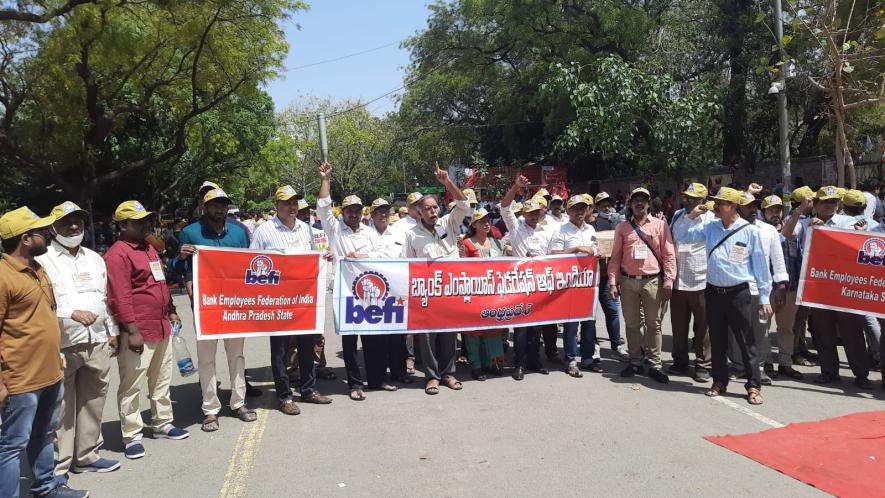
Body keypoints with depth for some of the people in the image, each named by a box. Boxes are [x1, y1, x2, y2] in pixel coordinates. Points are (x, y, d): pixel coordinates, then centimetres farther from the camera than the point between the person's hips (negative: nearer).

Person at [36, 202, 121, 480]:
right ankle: (58, 466, 13)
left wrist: (112, 332, 17)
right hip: (62, 347, -6)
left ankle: (86, 456, 28)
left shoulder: (95, 259, 15)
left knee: (93, 403, 13)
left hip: (97, 343, 6)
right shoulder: (43, 261, -6)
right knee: (61, 409, 0)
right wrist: (73, 313, -23)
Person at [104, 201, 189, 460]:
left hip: (161, 327, 9)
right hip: (137, 331, -9)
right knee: (131, 386, 1)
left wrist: (171, 311, 21)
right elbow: (119, 298, -19)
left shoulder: (149, 248, 16)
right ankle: (131, 436, 10)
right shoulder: (117, 254, -13)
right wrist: (132, 331, -22)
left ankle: (162, 424, 31)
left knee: (162, 380, 18)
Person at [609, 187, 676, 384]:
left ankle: (654, 365, 10)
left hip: (652, 281, -2)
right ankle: (635, 362, 19)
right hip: (628, 281, 2)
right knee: (632, 323, 8)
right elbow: (616, 256, 8)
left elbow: (669, 254, 1)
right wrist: (613, 282, 1)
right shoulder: (622, 228, 9)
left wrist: (669, 280, -6)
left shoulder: (660, 224, 4)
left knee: (653, 323, 2)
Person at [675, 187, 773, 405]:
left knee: (746, 341, 0)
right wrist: (691, 216, -3)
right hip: (714, 292, 4)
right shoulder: (710, 228, 5)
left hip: (738, 293, -4)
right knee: (717, 341, 13)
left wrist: (764, 297, -3)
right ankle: (719, 381, 26)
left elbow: (761, 265, -2)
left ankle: (753, 386, 11)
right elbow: (683, 236, 12)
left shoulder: (749, 231, -5)